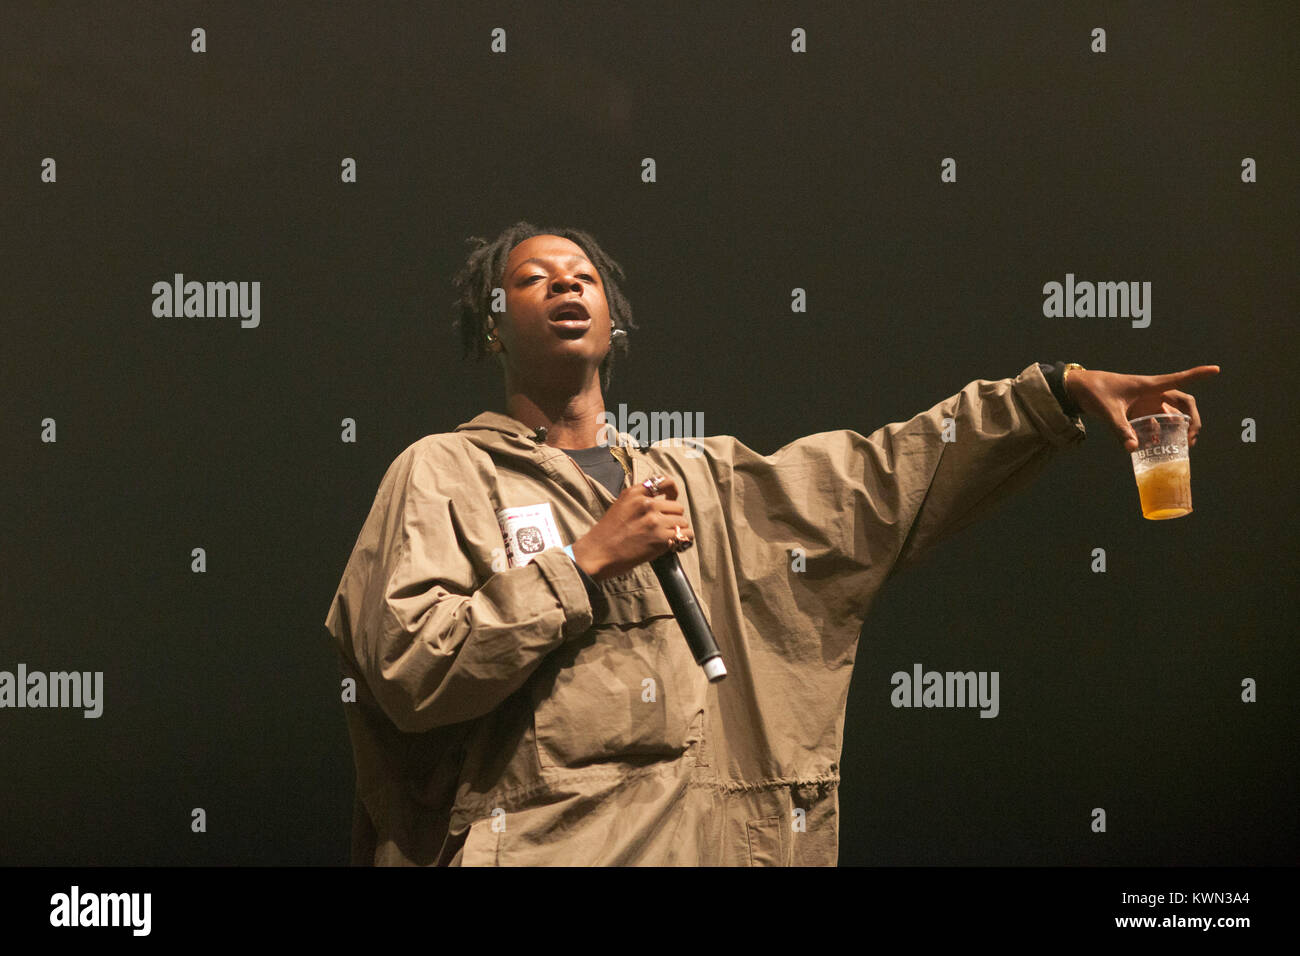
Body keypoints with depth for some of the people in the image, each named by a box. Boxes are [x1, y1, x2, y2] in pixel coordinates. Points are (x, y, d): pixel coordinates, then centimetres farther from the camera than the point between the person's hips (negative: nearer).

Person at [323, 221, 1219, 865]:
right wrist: (587, 562, -9)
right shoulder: (443, 473, 4)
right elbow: (408, 674, -9)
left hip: (710, 841, 4)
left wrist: (1060, 390, 4)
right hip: (536, 844, -4)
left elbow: (890, 472, 13)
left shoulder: (699, 480, 19)